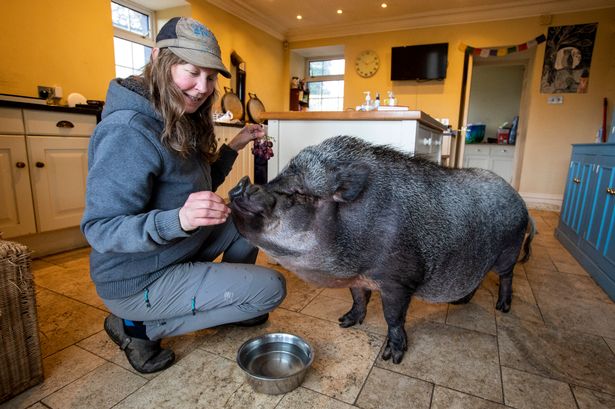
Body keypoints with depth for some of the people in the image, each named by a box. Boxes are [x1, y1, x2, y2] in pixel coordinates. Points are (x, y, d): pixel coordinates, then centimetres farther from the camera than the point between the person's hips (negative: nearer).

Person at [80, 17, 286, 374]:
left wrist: (234, 146, 1)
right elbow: (99, 229, -26)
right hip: (139, 283, -8)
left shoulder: (181, 123, 2)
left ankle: (228, 305, 24)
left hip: (177, 254, 8)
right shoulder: (129, 129, -24)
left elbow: (200, 188, 9)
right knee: (271, 287, -10)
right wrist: (178, 220, -42)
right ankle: (141, 327, -1)